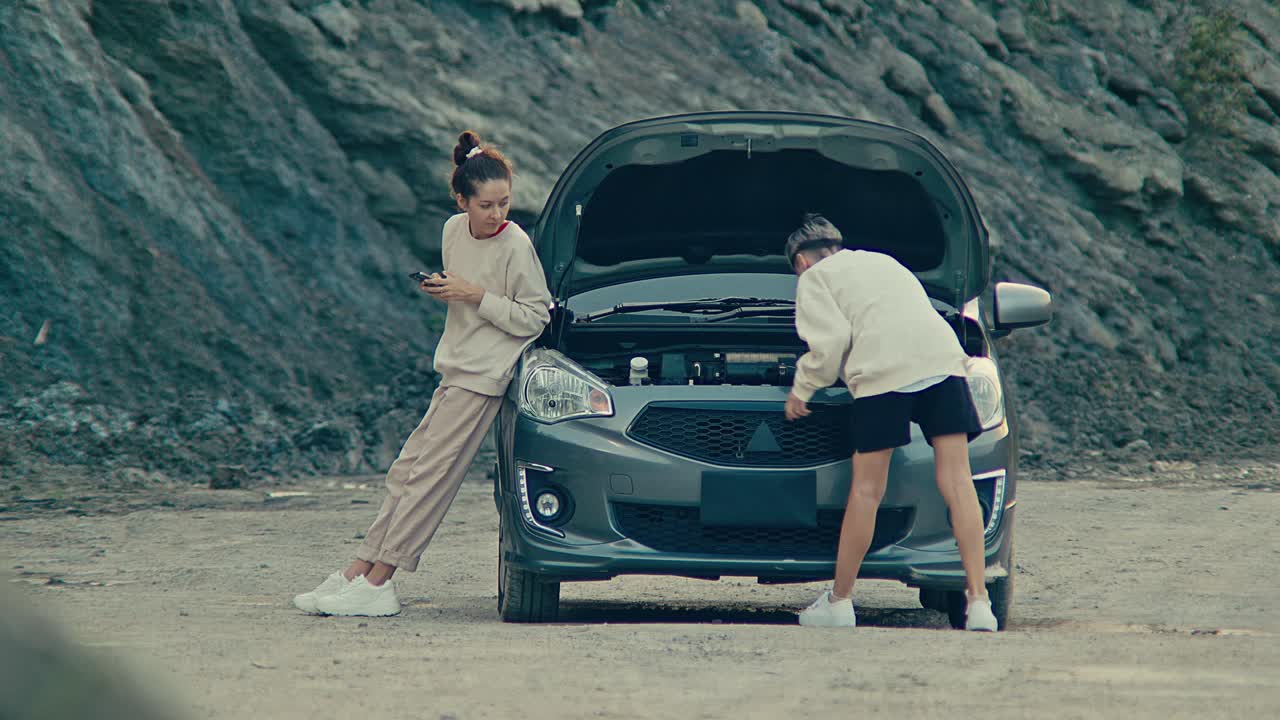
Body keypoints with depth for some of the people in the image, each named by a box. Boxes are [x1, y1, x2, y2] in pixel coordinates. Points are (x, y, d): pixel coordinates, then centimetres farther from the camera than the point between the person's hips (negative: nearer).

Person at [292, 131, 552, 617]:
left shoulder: (515, 246, -14)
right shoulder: (455, 231, 7)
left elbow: (536, 319, -13)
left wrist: (477, 296, -17)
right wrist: (442, 290, 1)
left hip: (484, 376, -8)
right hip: (456, 371, 8)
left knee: (428, 475, -9)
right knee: (407, 471, 7)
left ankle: (376, 584, -8)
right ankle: (357, 573, 9)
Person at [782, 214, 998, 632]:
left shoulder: (814, 278, 16)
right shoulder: (883, 262, 35)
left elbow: (831, 340, 2)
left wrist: (802, 389, 15)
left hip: (884, 369, -5)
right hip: (943, 358, 5)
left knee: (866, 489, 4)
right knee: (957, 481, 0)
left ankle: (839, 602, 14)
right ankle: (978, 603, -9)